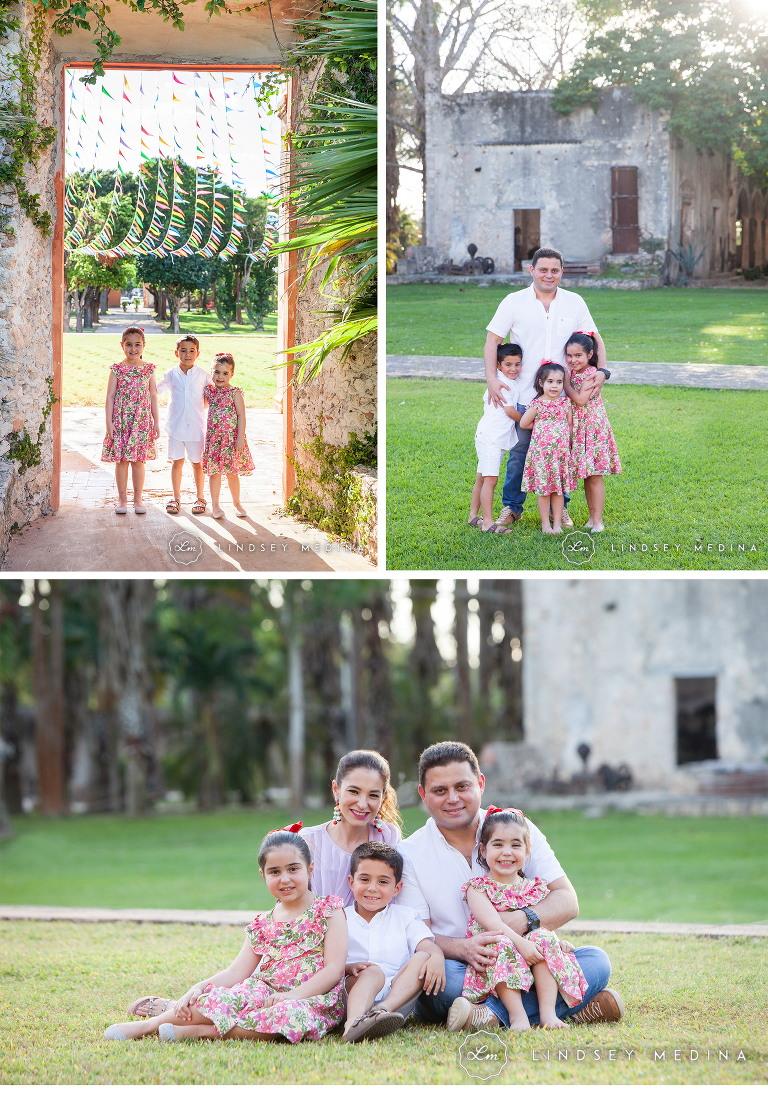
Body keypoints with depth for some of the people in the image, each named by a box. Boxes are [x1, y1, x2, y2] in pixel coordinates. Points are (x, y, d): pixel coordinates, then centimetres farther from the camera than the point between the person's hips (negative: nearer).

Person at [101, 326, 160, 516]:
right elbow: (110, 396, -1)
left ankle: (138, 499, 15)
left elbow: (153, 396, 7)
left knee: (138, 460, 5)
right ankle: (122, 499, 12)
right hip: (121, 420, -1)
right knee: (121, 460, 3)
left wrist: (156, 421, 4)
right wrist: (109, 421, -6)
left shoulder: (148, 369, 4)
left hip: (142, 420, 1)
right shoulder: (117, 369, -1)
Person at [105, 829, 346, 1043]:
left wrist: (293, 995, -21)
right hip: (266, 991, 4)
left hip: (313, 998, -4)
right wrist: (199, 988, -10)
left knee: (292, 1014, -41)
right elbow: (236, 973, 9)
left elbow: (334, 969, -8)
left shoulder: (329, 911, 1)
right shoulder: (262, 924, 14)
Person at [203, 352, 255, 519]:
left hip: (231, 438, -3)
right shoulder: (209, 391, 4)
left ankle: (236, 503, 23)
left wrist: (240, 438, -14)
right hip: (213, 437, 3)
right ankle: (215, 504, 14)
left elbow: (241, 416, -10)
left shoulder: (235, 393, -8)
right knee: (215, 472, 5)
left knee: (232, 473, 7)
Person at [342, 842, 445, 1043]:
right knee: (373, 972, -33)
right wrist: (347, 968, -19)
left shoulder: (406, 918, 22)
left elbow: (427, 945, 4)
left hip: (399, 997, 2)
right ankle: (353, 1024, -65)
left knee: (422, 959, -21)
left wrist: (436, 957, -21)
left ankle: (383, 1010, -45)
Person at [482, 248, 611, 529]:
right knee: (518, 452, 4)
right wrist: (492, 378, -14)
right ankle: (511, 507, 18)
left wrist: (601, 370, -8)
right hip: (524, 396, -1)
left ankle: (560, 508, 20)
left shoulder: (574, 303, 5)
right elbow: (493, 340, -1)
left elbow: (595, 339, 9)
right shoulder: (514, 302, 0)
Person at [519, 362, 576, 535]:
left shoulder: (565, 403, 4)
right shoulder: (537, 405, -6)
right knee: (543, 488, 1)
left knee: (559, 488, 5)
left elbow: (570, 425, 12)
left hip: (561, 451, 3)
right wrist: (541, 427, 4)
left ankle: (557, 523, 12)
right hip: (541, 451, -3)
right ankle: (545, 523, 10)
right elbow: (524, 423, 1)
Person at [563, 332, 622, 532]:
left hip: (593, 427, -7)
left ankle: (597, 520, -2)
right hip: (578, 429, 7)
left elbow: (580, 400, -20)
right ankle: (592, 517, 18)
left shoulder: (591, 374, -13)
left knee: (594, 476, -6)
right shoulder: (572, 372, 9)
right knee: (586, 476, 11)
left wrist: (566, 383, -13)